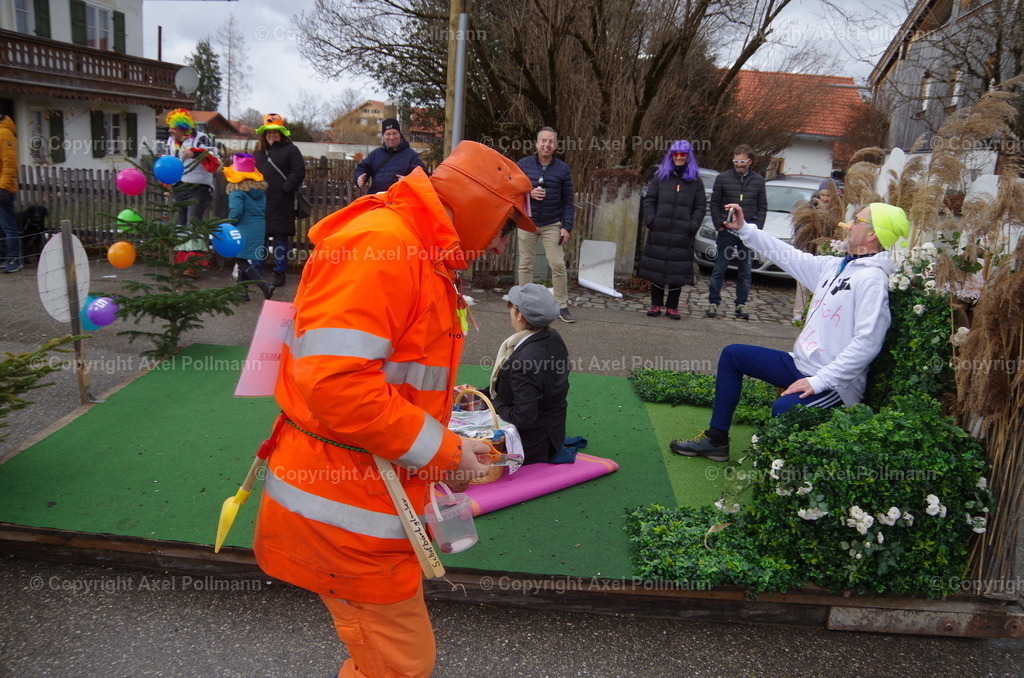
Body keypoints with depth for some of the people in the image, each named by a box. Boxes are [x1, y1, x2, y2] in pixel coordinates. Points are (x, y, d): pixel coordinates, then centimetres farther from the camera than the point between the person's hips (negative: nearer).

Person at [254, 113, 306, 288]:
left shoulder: (290, 150, 0)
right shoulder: (259, 151, 18)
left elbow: (298, 172, -8)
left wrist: (286, 189, -15)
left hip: (281, 203, -6)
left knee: (280, 238, 0)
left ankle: (280, 273, 7)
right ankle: (256, 271, 19)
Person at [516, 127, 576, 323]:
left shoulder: (563, 170, 1)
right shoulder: (523, 165, 1)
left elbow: (568, 201, 2)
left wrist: (567, 227, -6)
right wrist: (528, 193, -16)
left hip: (552, 225, -1)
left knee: (558, 265, -5)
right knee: (525, 264, 5)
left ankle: (562, 306, 4)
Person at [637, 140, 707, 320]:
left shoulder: (695, 181, 10)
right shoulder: (660, 177, 10)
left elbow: (701, 207, 9)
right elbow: (649, 200, 9)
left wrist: (693, 225, -5)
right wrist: (650, 219, -6)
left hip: (682, 234, 0)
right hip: (659, 231, 0)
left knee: (678, 270, 0)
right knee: (656, 268, 2)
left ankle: (672, 307, 9)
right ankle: (656, 305, 12)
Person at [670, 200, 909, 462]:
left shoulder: (872, 279, -19)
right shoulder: (836, 266, 8)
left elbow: (867, 342, -26)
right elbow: (791, 256, 17)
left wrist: (820, 381, -26)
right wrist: (745, 230, 16)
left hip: (834, 383, -9)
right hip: (800, 363, 10)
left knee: (783, 408, -36)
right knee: (732, 354, 11)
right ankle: (716, 439, 13)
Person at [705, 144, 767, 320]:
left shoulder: (758, 180, 8)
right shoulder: (722, 178, 1)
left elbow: (762, 206, 11)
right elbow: (714, 204, 4)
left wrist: (757, 228, -1)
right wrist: (719, 225, -5)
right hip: (727, 231, -2)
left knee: (745, 270, 6)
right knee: (719, 268, -1)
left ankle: (741, 304, 13)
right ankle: (713, 303, 5)